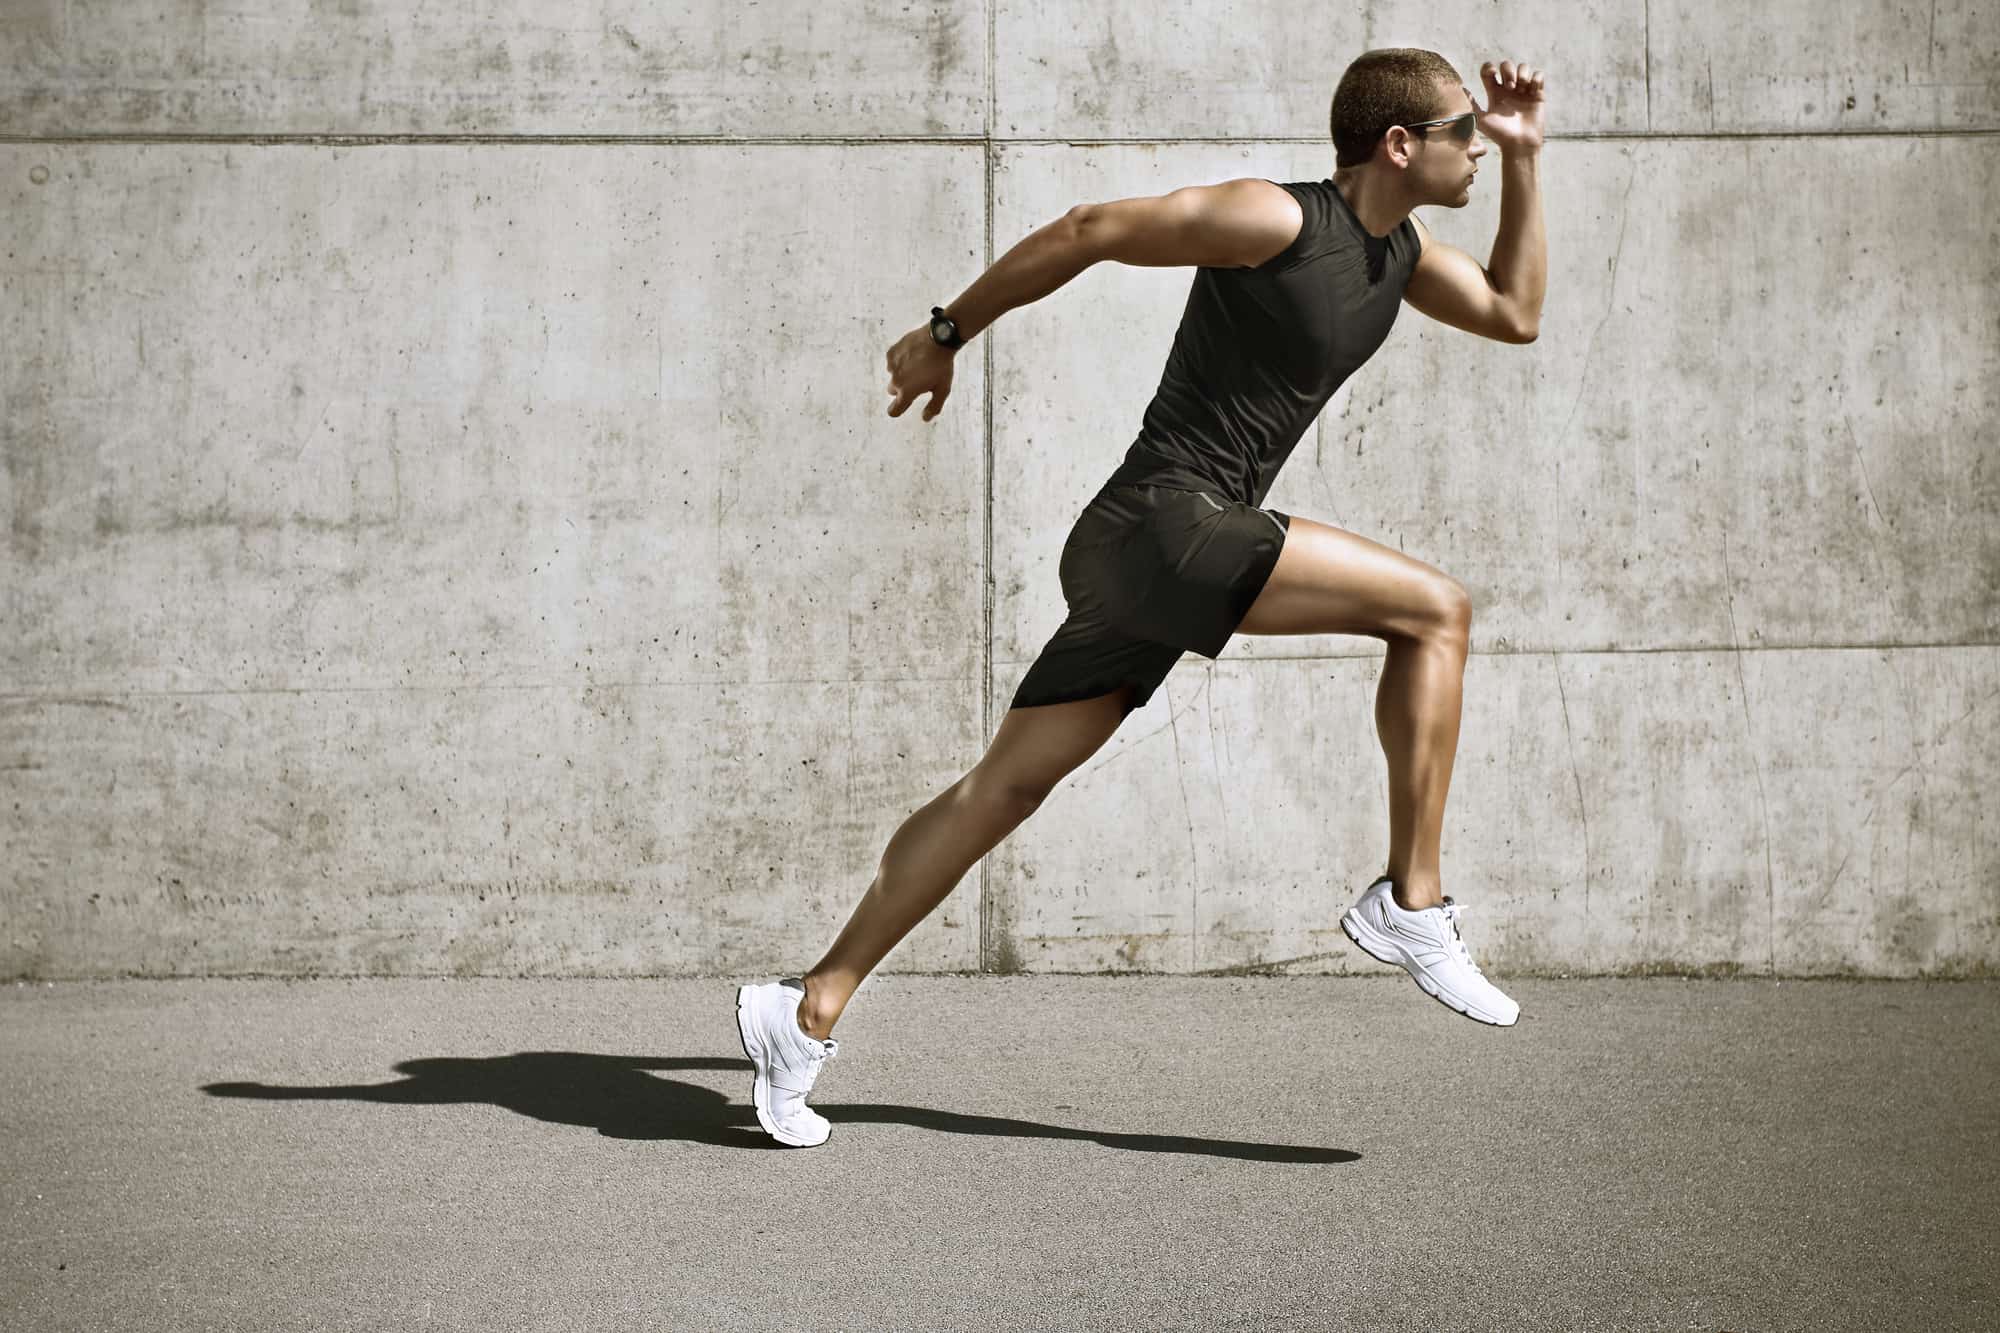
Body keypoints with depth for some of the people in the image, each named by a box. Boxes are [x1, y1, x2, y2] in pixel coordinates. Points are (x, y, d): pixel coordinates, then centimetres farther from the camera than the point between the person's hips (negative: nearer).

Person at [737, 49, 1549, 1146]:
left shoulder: (1398, 252, 16)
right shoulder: (1273, 218, -11)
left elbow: (1517, 314, 26)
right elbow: (1089, 230, -8)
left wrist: (1524, 157, 17)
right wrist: (949, 332, -3)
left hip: (1151, 561, 9)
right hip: (1159, 522, -9)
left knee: (1005, 788, 6)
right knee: (1434, 610, -13)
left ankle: (808, 1012, 9)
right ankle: (1412, 903, -9)